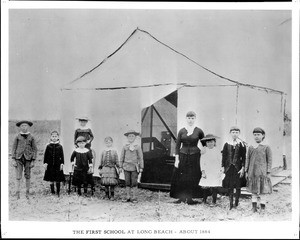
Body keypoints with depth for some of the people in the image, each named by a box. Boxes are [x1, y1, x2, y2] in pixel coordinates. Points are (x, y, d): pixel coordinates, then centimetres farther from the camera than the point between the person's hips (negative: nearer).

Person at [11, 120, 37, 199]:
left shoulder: (31, 137, 4)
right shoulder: (17, 137, 4)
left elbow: (34, 149, 4)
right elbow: (13, 148, 5)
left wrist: (33, 161, -2)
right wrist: (13, 160, -3)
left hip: (28, 158, 1)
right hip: (19, 158, 0)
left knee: (27, 176, 6)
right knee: (18, 176, -5)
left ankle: (27, 193, 14)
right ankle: (17, 193, -2)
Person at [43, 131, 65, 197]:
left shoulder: (60, 146, 1)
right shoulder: (48, 146, 1)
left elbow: (62, 156, 3)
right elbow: (45, 155, 4)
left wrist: (62, 163, -3)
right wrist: (45, 163, -2)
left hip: (58, 165, -1)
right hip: (50, 165, 1)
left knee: (58, 180, 2)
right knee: (51, 179, 6)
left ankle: (58, 192, 11)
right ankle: (52, 192, 16)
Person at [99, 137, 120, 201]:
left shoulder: (114, 151, 4)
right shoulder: (103, 151, 9)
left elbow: (117, 160, 5)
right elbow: (101, 161, 13)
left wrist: (117, 168, -1)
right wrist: (100, 168, 9)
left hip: (112, 168, -2)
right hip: (105, 169, 2)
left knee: (112, 183, -3)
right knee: (105, 182, 1)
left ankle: (112, 195, 7)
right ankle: (107, 195, 12)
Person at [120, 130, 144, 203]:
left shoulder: (137, 147, 1)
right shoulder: (125, 147, 5)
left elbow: (140, 158, 3)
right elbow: (122, 157, 10)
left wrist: (141, 167, 1)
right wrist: (121, 166, 7)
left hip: (134, 167, -2)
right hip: (126, 167, 2)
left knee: (134, 182, -1)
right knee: (127, 182, 6)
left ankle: (134, 197, 7)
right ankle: (128, 196, 14)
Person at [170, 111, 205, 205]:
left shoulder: (198, 131, 0)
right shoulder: (181, 131, 3)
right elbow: (177, 146, 3)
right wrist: (176, 159, -2)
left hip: (194, 156, -1)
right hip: (183, 156, 1)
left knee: (192, 178, 2)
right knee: (181, 177, 1)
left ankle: (189, 198, 10)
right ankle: (181, 197, 10)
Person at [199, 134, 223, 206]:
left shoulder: (217, 151, 3)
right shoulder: (204, 151, 3)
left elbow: (219, 162, 6)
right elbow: (202, 162, 3)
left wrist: (220, 171, 3)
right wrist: (203, 172, -3)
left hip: (215, 172, 0)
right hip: (207, 172, 0)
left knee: (214, 187, -2)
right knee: (205, 187, -2)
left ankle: (214, 201, 8)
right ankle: (204, 201, 12)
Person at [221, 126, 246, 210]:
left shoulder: (241, 145, -1)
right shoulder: (227, 144, 4)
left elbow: (244, 157, -2)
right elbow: (224, 156, 7)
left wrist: (243, 168, -9)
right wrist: (223, 167, 4)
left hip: (238, 167, -1)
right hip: (229, 168, 1)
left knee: (238, 186, 3)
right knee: (229, 186, 3)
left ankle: (236, 203, 14)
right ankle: (231, 203, 10)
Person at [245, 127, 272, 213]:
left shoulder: (266, 147, -2)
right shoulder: (251, 148, 9)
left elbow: (269, 160, -2)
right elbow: (247, 160, 12)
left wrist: (268, 172, -7)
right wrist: (246, 171, 7)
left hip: (262, 173, -4)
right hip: (252, 172, 4)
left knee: (263, 190, 0)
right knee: (253, 190, 9)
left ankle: (262, 208, 10)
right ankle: (254, 207, 18)